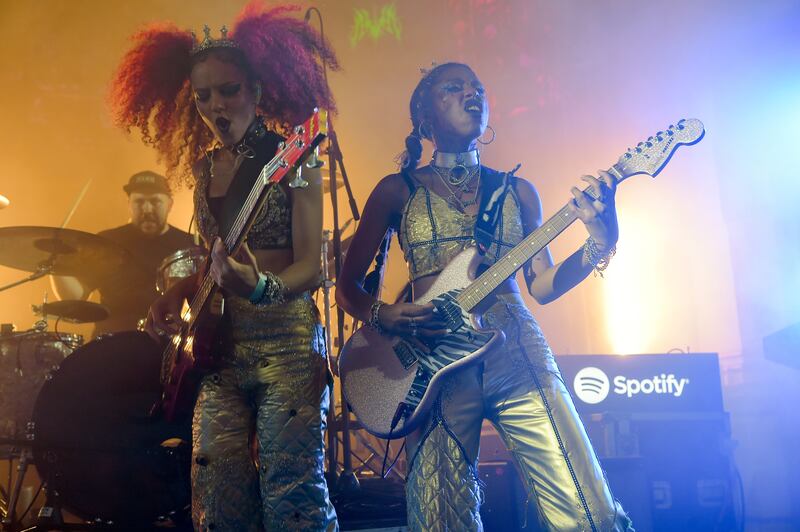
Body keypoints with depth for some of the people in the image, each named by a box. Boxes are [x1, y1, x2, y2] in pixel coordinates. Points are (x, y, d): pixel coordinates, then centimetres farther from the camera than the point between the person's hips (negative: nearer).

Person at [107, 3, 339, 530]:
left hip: (286, 338, -5)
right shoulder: (202, 167, 12)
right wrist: (180, 293, 1)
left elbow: (310, 266, -12)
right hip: (220, 343, 5)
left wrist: (261, 287, -32)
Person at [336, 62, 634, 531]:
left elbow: (542, 285, 12)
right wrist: (385, 315, -11)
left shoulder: (517, 191, 16)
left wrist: (599, 243, -4)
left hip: (517, 354, 2)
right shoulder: (399, 190, 9)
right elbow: (348, 286, 10)